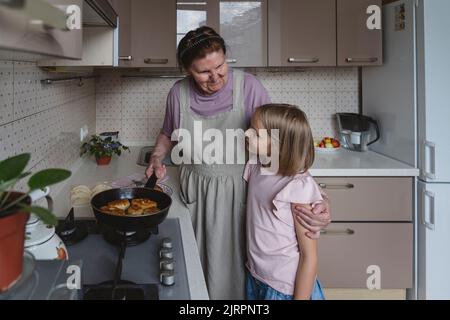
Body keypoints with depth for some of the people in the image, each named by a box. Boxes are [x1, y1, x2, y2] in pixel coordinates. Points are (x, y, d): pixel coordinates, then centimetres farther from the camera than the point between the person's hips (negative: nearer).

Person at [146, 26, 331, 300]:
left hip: (237, 191, -3)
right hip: (194, 192, 3)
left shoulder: (248, 87, -18)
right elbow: (168, 134, 15)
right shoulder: (179, 93, -6)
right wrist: (157, 157, -6)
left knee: (233, 265, 10)